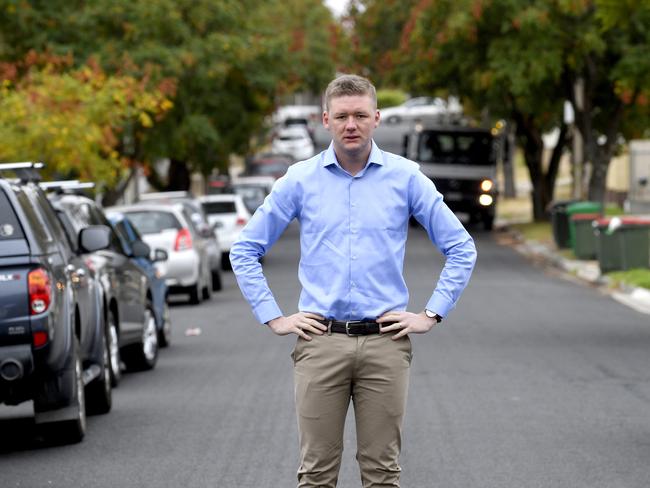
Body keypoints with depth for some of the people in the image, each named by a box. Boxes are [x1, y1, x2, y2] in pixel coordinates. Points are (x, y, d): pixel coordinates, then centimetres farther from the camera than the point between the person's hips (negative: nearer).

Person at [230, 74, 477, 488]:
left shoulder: (406, 178, 3)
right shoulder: (300, 180, 4)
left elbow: (461, 248, 8)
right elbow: (245, 251, 10)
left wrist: (431, 315, 2)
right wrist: (274, 318, 4)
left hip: (385, 341, 0)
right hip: (321, 342, 0)